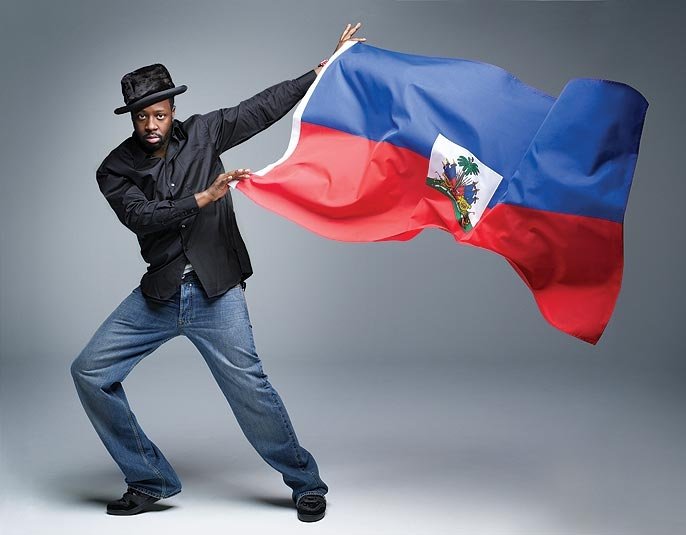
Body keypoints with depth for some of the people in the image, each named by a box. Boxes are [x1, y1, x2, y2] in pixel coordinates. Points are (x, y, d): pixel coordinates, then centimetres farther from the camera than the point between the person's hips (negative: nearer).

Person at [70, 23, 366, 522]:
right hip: (157, 294, 3)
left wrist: (327, 65, 3)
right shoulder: (115, 169, 3)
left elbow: (266, 106, 4)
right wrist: (203, 198, -22)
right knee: (89, 373, -3)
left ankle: (306, 483, 12)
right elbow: (141, 217, -14)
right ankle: (151, 481, 10)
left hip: (216, 292, -2)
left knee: (248, 385, -8)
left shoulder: (203, 133, 3)